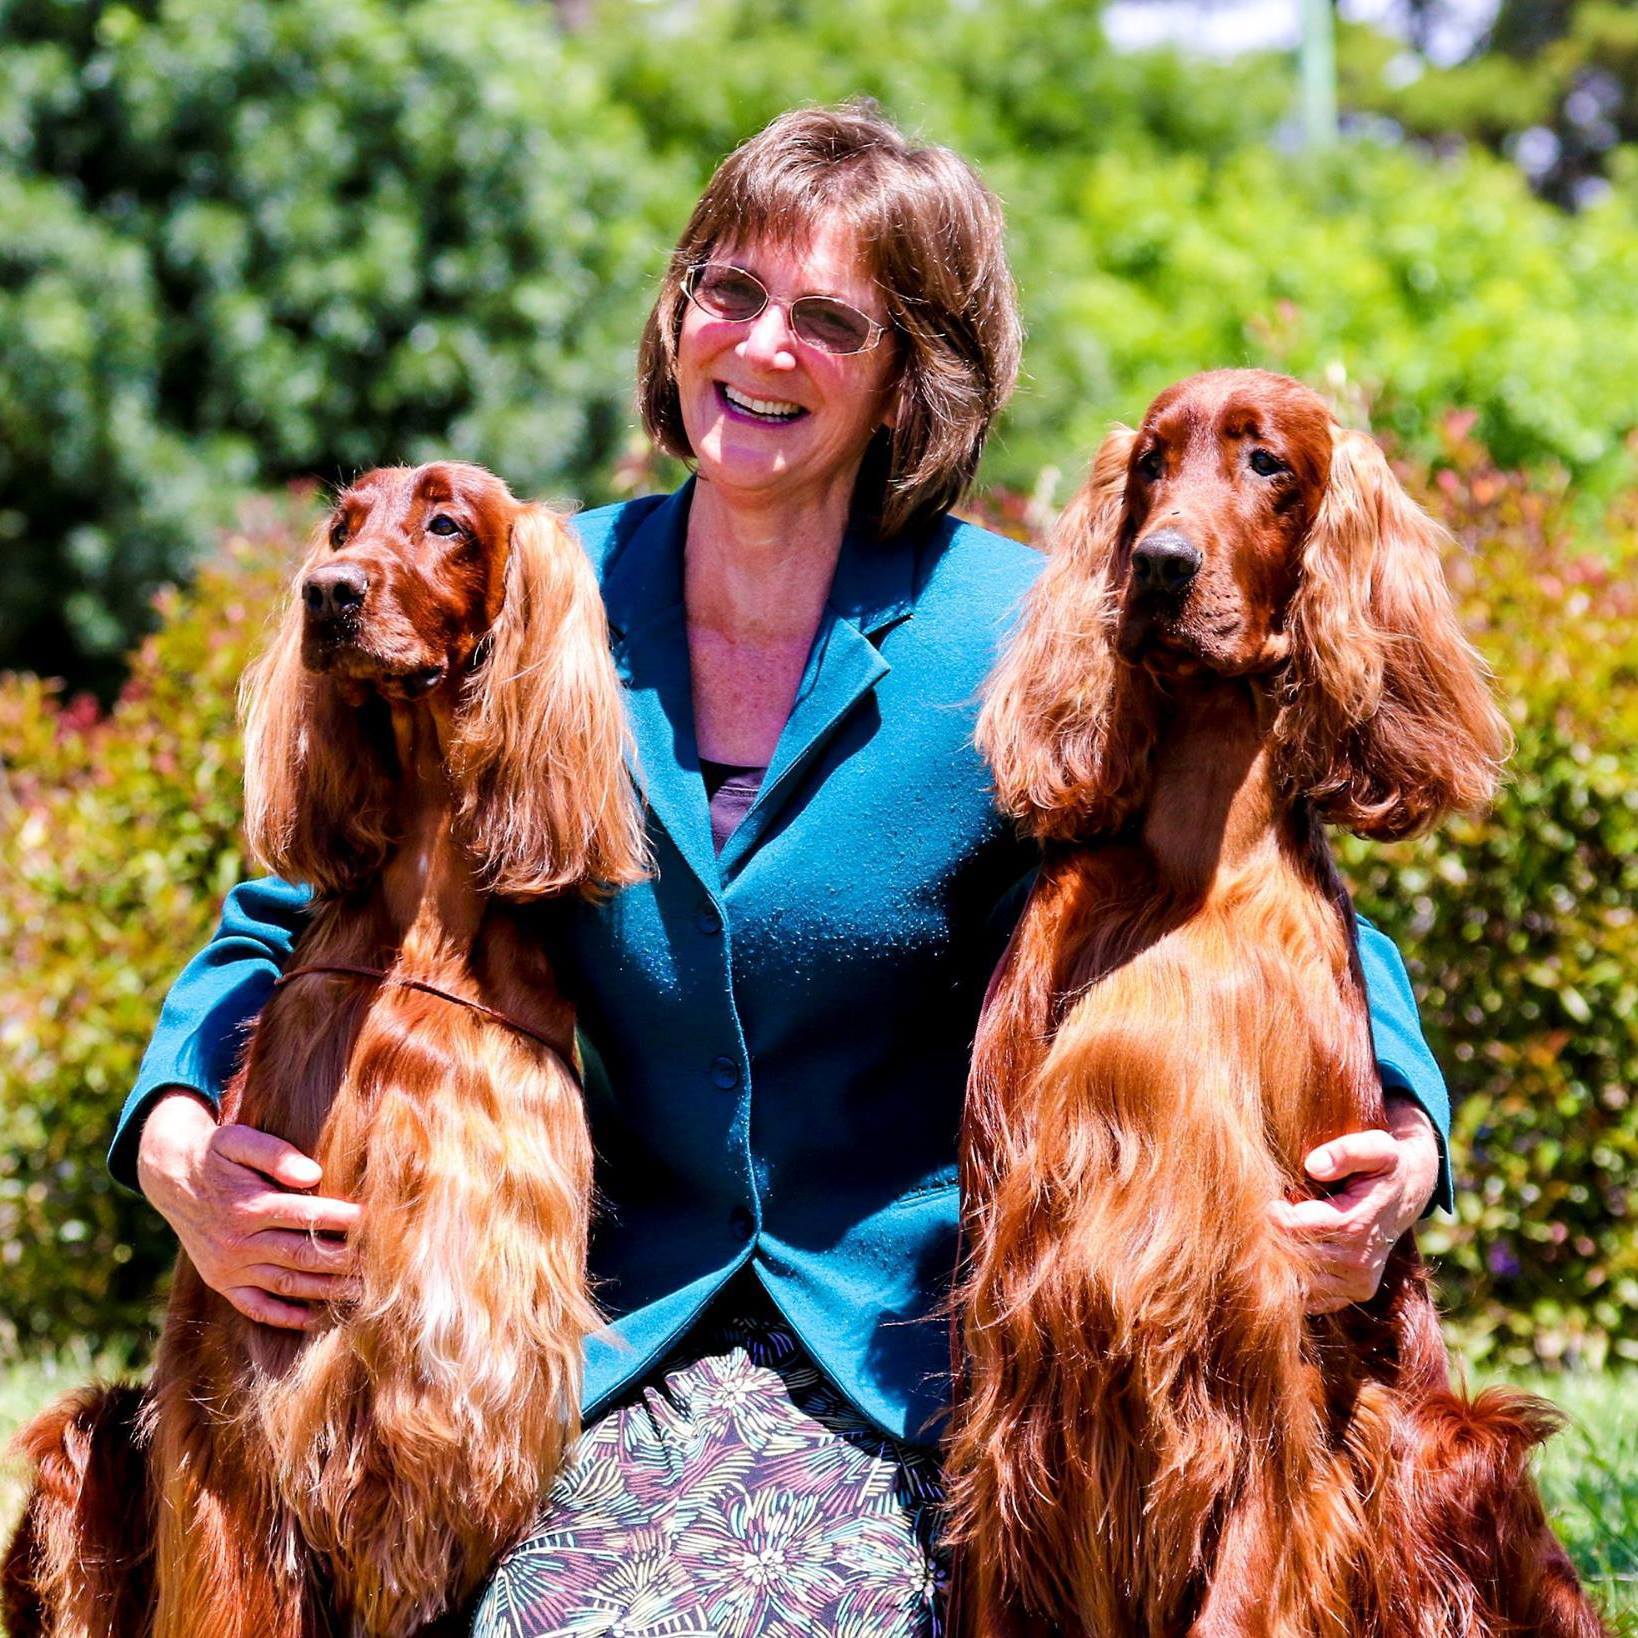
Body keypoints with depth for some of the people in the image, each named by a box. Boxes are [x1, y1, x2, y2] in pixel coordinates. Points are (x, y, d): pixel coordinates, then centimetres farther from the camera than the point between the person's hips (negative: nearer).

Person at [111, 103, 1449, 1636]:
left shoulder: (1022, 642, -5)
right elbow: (289, 918, 11)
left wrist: (1403, 1135, -19)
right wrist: (174, 1134, -8)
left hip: (913, 1339, -2)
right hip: (618, 1331, 2)